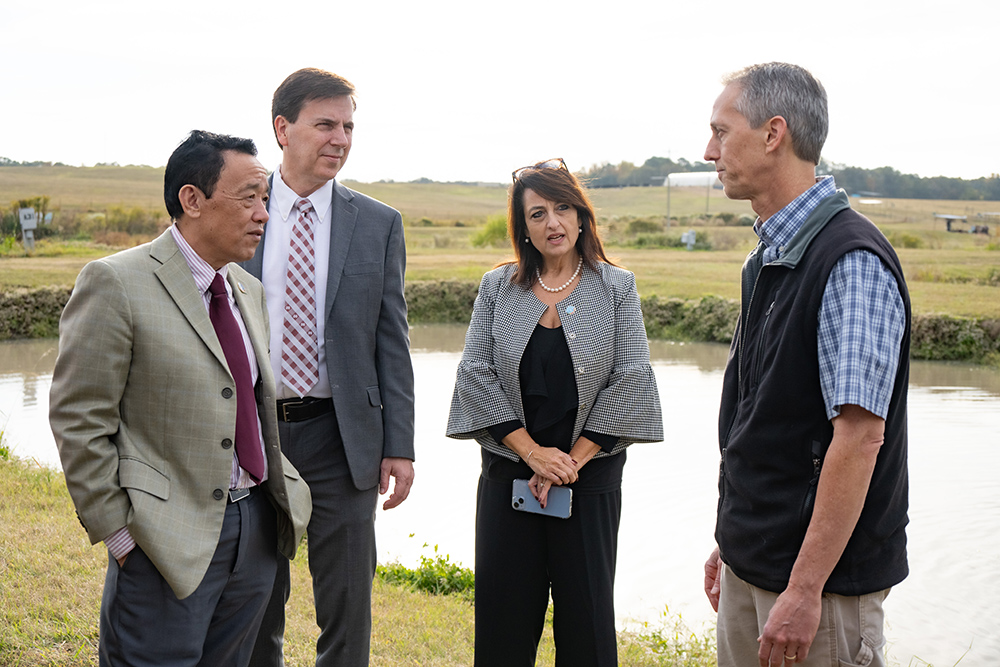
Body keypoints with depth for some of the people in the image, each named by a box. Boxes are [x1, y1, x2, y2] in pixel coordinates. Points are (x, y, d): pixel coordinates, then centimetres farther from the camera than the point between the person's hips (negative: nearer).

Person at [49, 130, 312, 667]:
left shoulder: (249, 289, 13)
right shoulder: (115, 283, -10)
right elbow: (78, 420, -11)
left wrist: (279, 497, 11)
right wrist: (118, 532, -12)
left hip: (258, 525, 7)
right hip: (170, 539, -7)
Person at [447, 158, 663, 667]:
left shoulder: (616, 287, 2)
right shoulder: (497, 288, 5)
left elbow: (631, 380, -4)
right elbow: (475, 375, -2)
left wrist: (573, 458, -10)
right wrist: (533, 452, -10)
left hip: (589, 478, -1)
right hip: (508, 474, 1)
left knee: (586, 612, 4)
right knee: (503, 615, 5)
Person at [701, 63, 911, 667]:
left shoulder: (852, 261, -19)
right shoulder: (770, 257, 11)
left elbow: (860, 435, -24)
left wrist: (804, 588, -24)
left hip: (825, 576, -8)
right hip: (750, 567, 8)